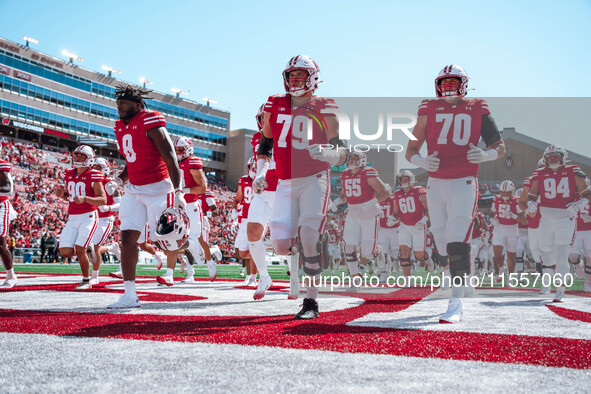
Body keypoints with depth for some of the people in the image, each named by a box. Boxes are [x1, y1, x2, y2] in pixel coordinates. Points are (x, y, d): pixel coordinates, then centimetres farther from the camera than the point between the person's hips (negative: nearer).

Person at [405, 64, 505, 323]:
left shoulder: (477, 109, 5)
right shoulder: (429, 110, 8)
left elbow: (500, 147, 8)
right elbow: (410, 150, 10)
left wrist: (485, 155, -14)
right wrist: (422, 162, -12)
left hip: (463, 184, -3)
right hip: (435, 184, 3)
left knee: (457, 242, -15)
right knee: (443, 243, 7)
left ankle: (456, 304, -13)